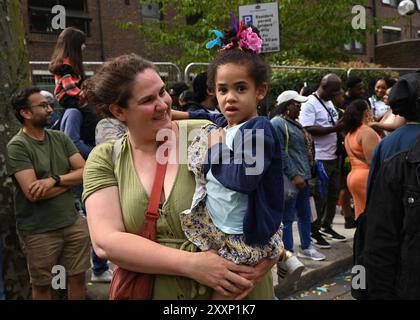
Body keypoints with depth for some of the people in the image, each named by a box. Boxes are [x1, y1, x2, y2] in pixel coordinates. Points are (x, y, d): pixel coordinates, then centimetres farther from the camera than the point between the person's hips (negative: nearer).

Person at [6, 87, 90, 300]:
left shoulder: (60, 138, 6)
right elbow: (32, 192, -20)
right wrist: (70, 181, -7)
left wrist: (55, 180, -18)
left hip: (73, 223, 5)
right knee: (42, 285, 12)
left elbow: (85, 172, -1)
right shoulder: (17, 146, -11)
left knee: (78, 277, 14)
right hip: (38, 231, -5)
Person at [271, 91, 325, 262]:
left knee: (305, 214, 17)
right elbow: (280, 153, -21)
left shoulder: (294, 123, 17)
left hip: (302, 177, 10)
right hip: (290, 180, -10)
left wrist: (306, 173, 20)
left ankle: (305, 247, 31)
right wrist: (293, 175, -23)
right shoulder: (277, 124, -13)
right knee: (287, 217, -1)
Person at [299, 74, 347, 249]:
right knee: (320, 196, -2)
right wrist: (334, 128, -23)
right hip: (319, 158, -9)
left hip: (333, 156, 9)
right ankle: (314, 231, 12)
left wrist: (342, 125, 7)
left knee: (333, 193, 15)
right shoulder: (310, 103, -12)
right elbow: (308, 129, -23)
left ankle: (326, 226, 29)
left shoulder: (329, 102, 16)